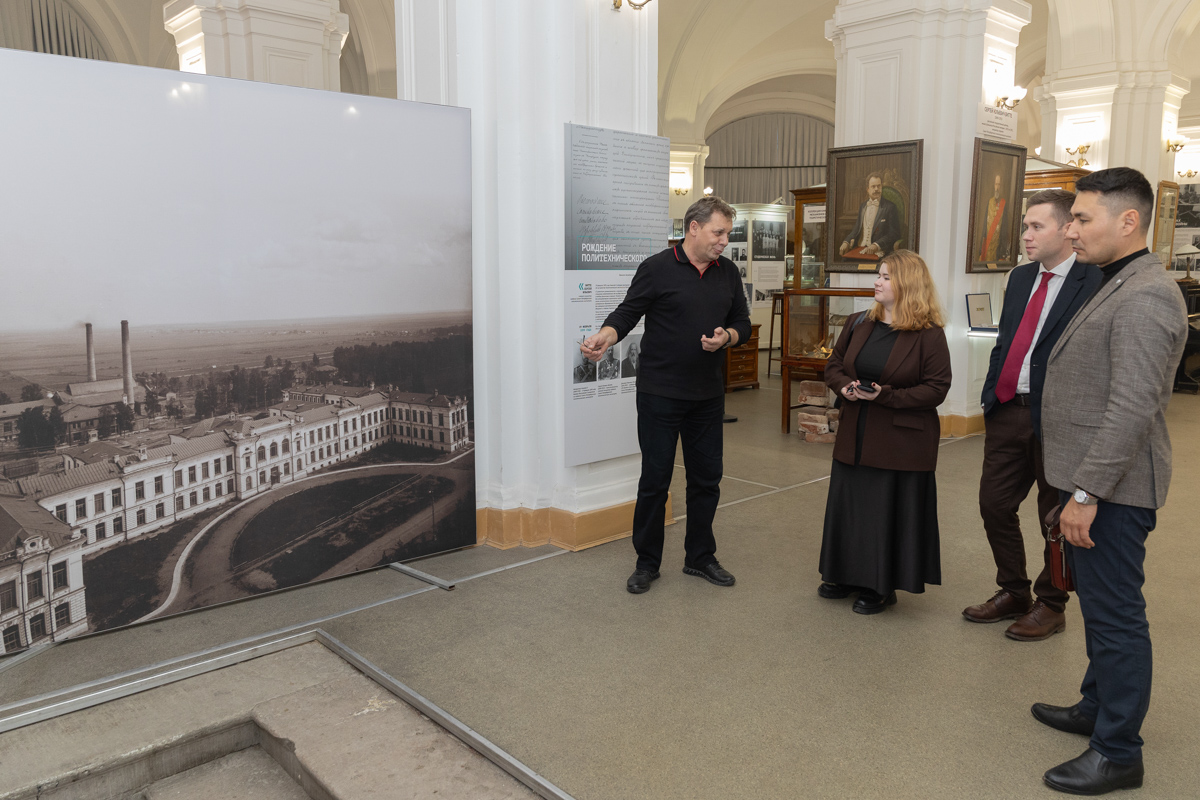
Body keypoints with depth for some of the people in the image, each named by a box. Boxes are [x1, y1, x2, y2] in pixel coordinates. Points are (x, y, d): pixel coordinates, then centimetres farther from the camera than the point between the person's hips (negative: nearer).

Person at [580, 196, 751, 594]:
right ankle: (647, 563, 17)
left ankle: (700, 557, 28)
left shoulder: (728, 273, 9)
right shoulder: (657, 269, -6)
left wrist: (727, 336, -8)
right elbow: (627, 313, -7)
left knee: (706, 479, 12)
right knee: (654, 480, 2)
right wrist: (604, 337, -27)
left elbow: (742, 322, 14)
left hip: (708, 395, 5)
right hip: (660, 393, -5)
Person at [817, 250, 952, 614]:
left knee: (890, 510, 3)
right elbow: (833, 365, 13)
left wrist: (886, 395, -22)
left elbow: (936, 389, -13)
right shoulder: (858, 324, 7)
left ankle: (882, 586, 19)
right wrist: (844, 387, -9)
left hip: (901, 442, -5)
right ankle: (848, 575, 30)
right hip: (855, 436, 6)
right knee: (849, 505, 13)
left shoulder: (929, 334, -10)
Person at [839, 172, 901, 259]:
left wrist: (877, 245, -19)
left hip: (877, 253, -5)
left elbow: (894, 234, -4)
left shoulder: (890, 207, 2)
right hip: (860, 251, 5)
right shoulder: (862, 206, 20)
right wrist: (846, 242, 2)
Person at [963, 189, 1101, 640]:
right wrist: (991, 399, 12)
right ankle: (1013, 594, 30)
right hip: (1008, 411, 7)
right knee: (994, 505, 12)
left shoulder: (1094, 284, -13)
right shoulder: (1020, 278, 11)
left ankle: (1051, 606, 27)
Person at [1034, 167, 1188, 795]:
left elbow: (1132, 410, -26)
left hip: (1110, 491, -10)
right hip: (1090, 480, 10)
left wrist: (1087, 492, -24)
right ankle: (1096, 708, 37)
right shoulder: (1118, 288, 15)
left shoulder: (1144, 298, -19)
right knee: (1100, 607, 21)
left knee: (1116, 616, 0)